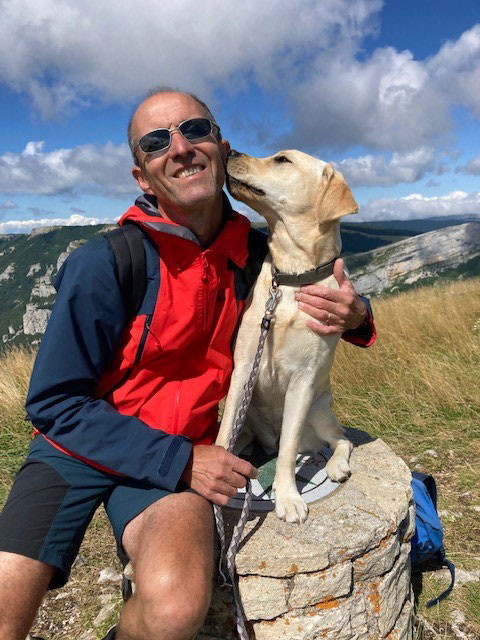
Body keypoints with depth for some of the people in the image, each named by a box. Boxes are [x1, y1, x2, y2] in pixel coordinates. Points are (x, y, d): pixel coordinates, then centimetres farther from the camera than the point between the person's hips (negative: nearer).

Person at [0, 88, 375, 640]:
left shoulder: (253, 256, -3)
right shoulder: (104, 264, -16)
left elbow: (322, 294, 14)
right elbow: (53, 402, -13)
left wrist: (354, 317, -12)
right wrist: (179, 461, -18)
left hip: (184, 453, 2)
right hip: (78, 445, -1)